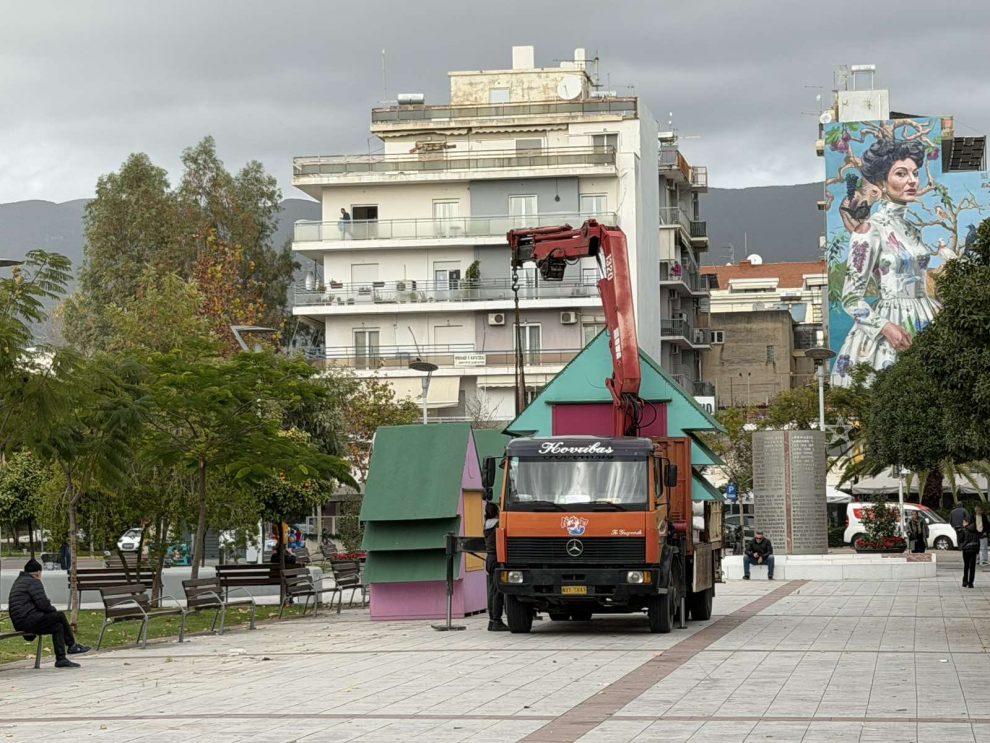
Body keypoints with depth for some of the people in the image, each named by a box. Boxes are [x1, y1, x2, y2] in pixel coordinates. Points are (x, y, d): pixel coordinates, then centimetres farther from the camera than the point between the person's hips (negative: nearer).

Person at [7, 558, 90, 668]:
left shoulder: (18, 581, 22)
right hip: (29, 621, -10)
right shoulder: (34, 582, -10)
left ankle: (61, 659, 10)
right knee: (60, 616, -5)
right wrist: (54, 610, 6)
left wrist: (51, 610, 16)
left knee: (58, 626, 13)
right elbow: (43, 604, -16)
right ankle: (72, 645, 8)